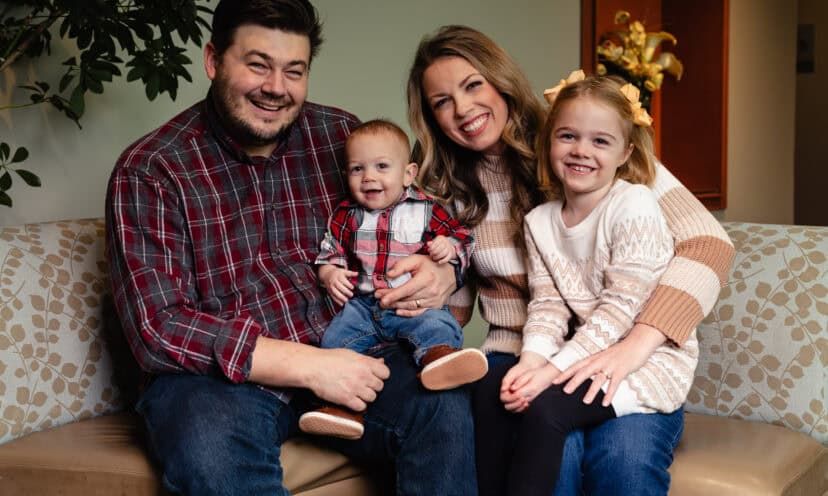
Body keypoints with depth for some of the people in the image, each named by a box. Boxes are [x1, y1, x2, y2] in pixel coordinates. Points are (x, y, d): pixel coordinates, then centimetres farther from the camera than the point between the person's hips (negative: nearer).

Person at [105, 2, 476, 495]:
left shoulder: (343, 136, 4)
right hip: (219, 372, -3)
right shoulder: (150, 170, -7)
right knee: (210, 451, -37)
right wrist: (306, 365, -23)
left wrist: (442, 273, -11)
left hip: (344, 353, 4)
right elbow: (159, 327, -15)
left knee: (448, 406, -24)